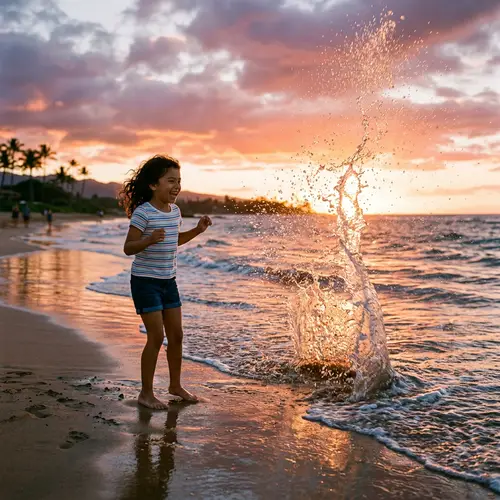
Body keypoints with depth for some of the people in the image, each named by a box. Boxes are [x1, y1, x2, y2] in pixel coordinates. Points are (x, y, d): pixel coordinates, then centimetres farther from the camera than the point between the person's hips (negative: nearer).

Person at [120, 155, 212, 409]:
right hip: (145, 281, -7)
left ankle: (175, 385, 29)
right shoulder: (143, 213, -16)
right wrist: (149, 240, -34)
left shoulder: (175, 211, 6)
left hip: (168, 281, 7)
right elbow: (128, 248, -17)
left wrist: (197, 230, 11)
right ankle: (146, 393, 7)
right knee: (156, 337, -7)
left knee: (176, 335, 11)